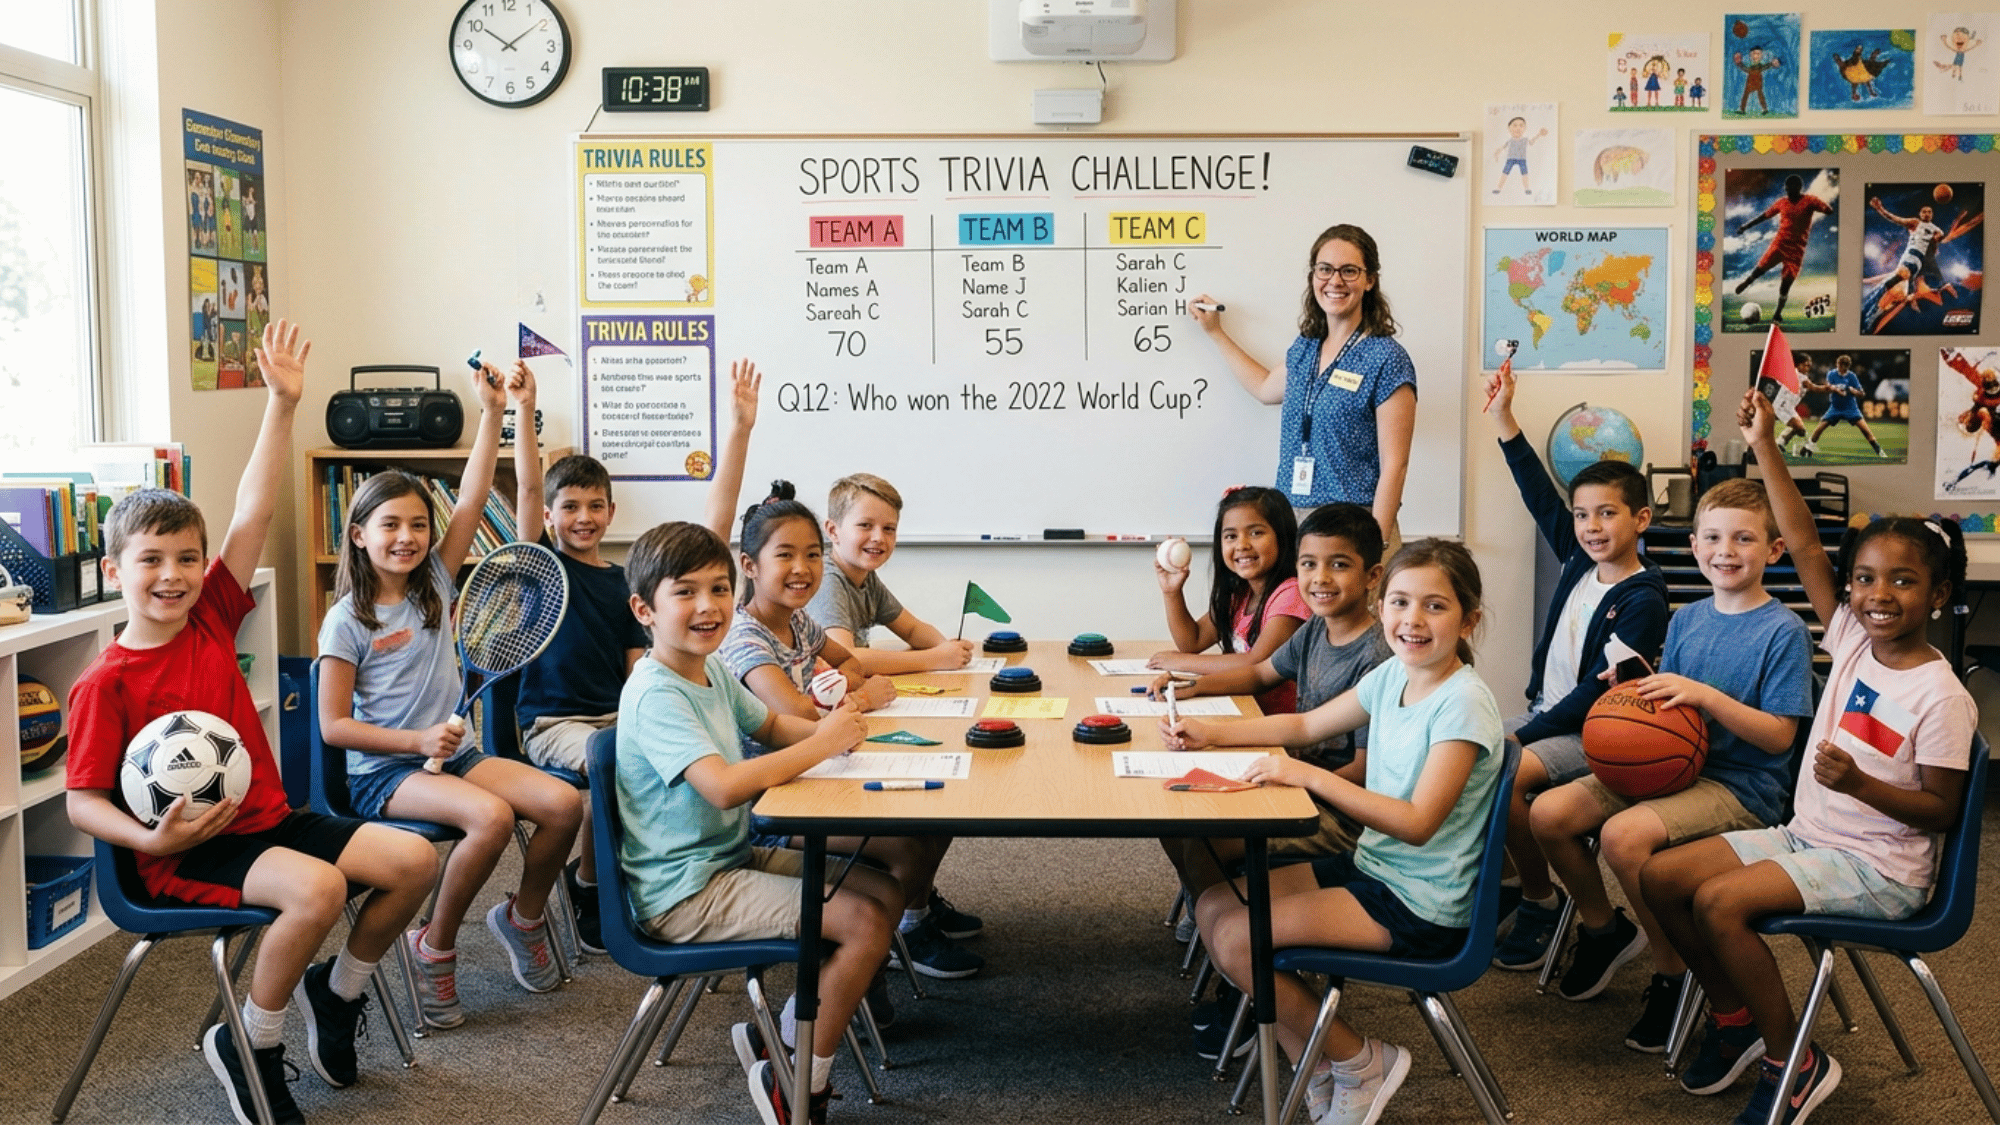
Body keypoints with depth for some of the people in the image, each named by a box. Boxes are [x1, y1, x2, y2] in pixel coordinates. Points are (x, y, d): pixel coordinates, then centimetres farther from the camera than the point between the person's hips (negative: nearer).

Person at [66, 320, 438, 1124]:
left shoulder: (212, 620, 2)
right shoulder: (105, 683, -11)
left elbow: (254, 510, -1)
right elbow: (82, 801, -8)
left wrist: (283, 403, -6)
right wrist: (152, 839, -26)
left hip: (268, 818, 6)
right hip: (188, 852, -6)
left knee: (413, 860, -9)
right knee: (317, 889, -33)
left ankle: (337, 990, 17)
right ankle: (247, 1047, -8)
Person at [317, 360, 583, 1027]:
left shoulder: (434, 583, 8)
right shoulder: (346, 620, -5)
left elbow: (472, 498, 0)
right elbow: (334, 725, -7)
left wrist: (495, 414, -8)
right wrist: (418, 740, -18)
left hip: (453, 754, 6)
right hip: (382, 772, -6)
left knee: (564, 804, -17)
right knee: (491, 816, -34)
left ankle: (521, 917, 10)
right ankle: (435, 946, -11)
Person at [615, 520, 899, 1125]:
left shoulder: (712, 669, 7)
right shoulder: (655, 695, -21)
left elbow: (771, 724, 24)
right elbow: (725, 785, -34)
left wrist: (826, 728, 0)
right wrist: (823, 744, -25)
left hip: (735, 857, 10)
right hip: (686, 891, -10)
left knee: (885, 891, 6)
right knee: (865, 920, -18)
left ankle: (787, 1035, 16)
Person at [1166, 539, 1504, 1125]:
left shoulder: (1463, 702, -20)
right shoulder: (1393, 675, 4)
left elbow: (1418, 823, -27)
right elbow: (1304, 725, 18)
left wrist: (1310, 775, -29)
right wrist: (1209, 733, 7)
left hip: (1422, 905, -9)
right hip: (1370, 867, 9)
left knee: (1237, 940, -17)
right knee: (1213, 906, 5)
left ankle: (1359, 1061, 5)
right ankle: (1318, 1074, 13)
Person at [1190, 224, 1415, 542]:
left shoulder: (1386, 359, -9)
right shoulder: (1305, 349, 11)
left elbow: (1394, 466, -12)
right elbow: (1266, 388, 35)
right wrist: (1215, 332, 38)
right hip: (1291, 523, 6)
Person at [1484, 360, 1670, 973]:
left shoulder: (1643, 600, -14)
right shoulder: (1580, 562, 7)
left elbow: (1601, 688, -19)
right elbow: (1538, 493, 11)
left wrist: (1522, 737, -21)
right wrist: (1504, 416, 6)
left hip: (1594, 733, -8)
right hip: (1546, 713, 8)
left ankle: (1541, 900, -8)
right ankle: (1504, 880, 8)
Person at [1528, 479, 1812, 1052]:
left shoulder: (1783, 630, -7)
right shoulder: (1687, 620, 12)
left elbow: (1779, 735, -13)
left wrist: (1703, 694, -22)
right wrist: (1634, 690, -2)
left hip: (1742, 785, -7)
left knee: (1624, 834, -32)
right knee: (1549, 812, -12)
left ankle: (1673, 972, -8)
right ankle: (1602, 929, 15)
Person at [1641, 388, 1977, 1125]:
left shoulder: (1942, 697, -15)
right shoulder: (1852, 641, 2)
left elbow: (1943, 810, -13)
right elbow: (1804, 546, -2)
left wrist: (1859, 784, -29)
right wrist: (1765, 449, -7)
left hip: (1878, 869, -7)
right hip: (1806, 836, 7)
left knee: (1720, 901, -26)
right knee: (1660, 877, -4)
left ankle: (1792, 1063, -7)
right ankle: (1734, 1015, 15)